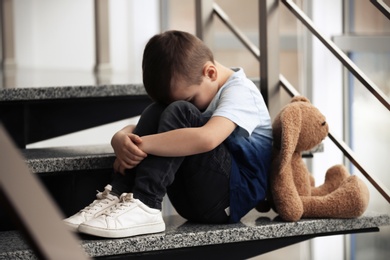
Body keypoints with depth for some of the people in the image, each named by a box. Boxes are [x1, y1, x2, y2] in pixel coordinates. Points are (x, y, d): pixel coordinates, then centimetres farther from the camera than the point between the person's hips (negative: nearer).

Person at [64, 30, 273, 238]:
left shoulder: (240, 92, -11)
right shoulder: (191, 90, 13)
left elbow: (207, 138, -32)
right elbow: (133, 129, 8)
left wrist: (142, 145, -30)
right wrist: (121, 140, -17)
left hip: (235, 194, -7)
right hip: (195, 200, 7)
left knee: (179, 113, -23)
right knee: (156, 112, -7)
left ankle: (144, 206, -30)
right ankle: (117, 197, -18)